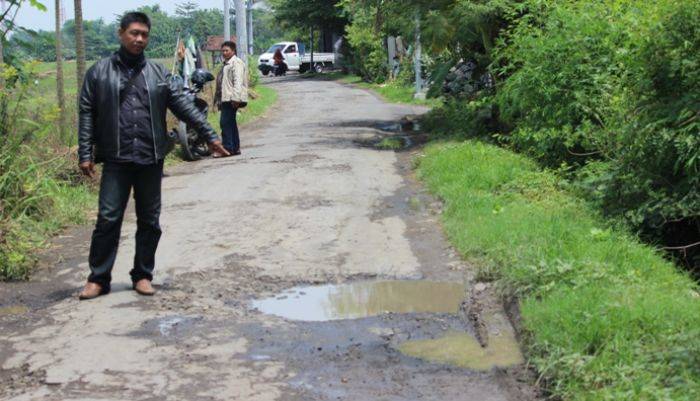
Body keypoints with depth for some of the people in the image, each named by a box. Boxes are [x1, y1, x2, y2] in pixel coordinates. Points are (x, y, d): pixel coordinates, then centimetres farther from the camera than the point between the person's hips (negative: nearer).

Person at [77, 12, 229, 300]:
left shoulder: (158, 73, 9)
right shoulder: (100, 72, 4)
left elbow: (183, 105, 4)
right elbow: (86, 115, 2)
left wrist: (210, 135, -4)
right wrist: (85, 154, -4)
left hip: (151, 159, 2)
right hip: (116, 160, -2)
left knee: (149, 221, 7)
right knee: (108, 219, -2)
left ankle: (143, 275, 20)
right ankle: (98, 278, 8)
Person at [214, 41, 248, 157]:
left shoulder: (236, 63, -9)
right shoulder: (226, 64, 24)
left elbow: (238, 81, -19)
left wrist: (235, 98, -27)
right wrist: (218, 99, 25)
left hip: (232, 99, -11)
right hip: (226, 99, 11)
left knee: (225, 122, -14)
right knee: (230, 123, 12)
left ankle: (228, 148, -13)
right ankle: (235, 148, 17)